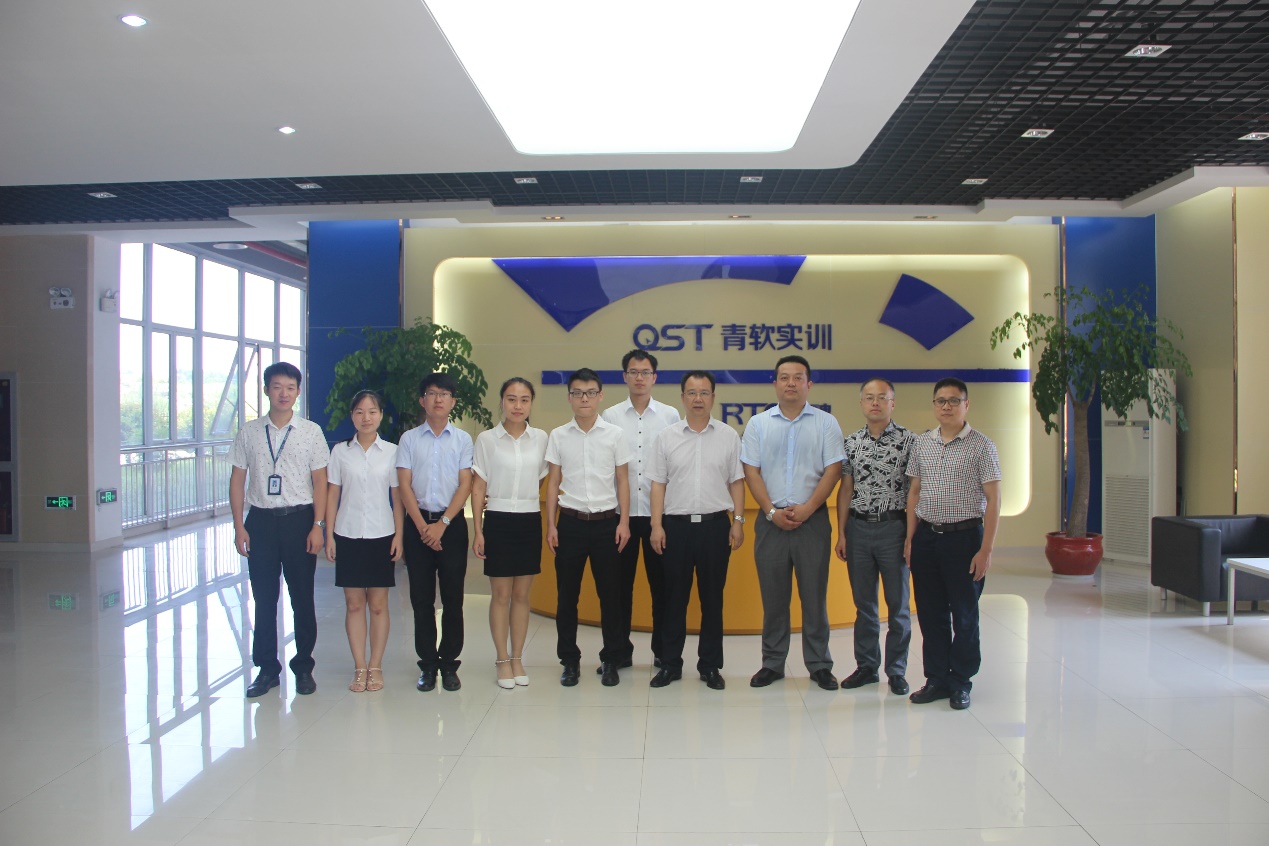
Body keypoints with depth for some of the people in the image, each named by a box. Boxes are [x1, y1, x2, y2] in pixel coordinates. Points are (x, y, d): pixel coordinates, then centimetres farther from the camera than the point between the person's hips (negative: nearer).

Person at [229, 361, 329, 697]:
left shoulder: (311, 431, 1)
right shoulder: (249, 432, 5)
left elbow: (320, 481, 0)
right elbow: (237, 480, 6)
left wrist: (318, 525, -7)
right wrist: (239, 526, 0)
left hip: (299, 519, -1)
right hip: (260, 519, 1)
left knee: (302, 597, 5)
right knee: (263, 598, 7)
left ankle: (303, 667, 19)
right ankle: (267, 669, 19)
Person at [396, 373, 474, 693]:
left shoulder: (462, 439, 5)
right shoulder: (409, 439, 6)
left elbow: (465, 484, -1)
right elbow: (404, 485, 1)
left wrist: (442, 524, -10)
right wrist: (422, 526, -8)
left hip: (452, 524, 0)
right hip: (418, 523, 1)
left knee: (452, 597, 2)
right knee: (421, 598, 4)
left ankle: (449, 663, 13)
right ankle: (427, 664, 14)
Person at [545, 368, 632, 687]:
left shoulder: (615, 434, 2)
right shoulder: (558, 436, 4)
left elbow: (622, 481, 4)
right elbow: (553, 482, 6)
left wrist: (624, 522, -2)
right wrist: (550, 525, 1)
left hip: (606, 521, -1)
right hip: (571, 522, 1)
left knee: (609, 592, 4)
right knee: (567, 593, 5)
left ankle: (611, 660, 17)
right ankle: (569, 659, 18)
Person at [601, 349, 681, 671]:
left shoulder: (670, 415, 5)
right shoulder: (610, 416, 5)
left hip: (659, 512, 0)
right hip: (621, 512, 1)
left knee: (661, 583, 6)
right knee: (621, 583, 7)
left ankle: (663, 651, 17)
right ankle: (620, 650, 18)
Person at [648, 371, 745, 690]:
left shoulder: (728, 436, 5)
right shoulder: (666, 437, 4)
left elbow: (736, 482, 6)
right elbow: (658, 484, 3)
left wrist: (738, 521, -2)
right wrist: (656, 526, -3)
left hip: (715, 524, 0)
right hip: (676, 524, 0)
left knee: (712, 598, 7)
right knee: (674, 597, 6)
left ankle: (710, 665, 18)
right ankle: (670, 663, 17)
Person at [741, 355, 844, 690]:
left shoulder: (826, 423, 4)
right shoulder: (758, 424, 7)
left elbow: (833, 470, -2)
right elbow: (751, 471, 2)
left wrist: (806, 509, -12)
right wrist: (772, 512, -8)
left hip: (812, 519, -1)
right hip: (771, 520, 1)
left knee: (814, 594, 4)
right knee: (773, 596, 7)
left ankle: (819, 664, 15)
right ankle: (772, 663, 17)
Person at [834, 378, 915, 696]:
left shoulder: (907, 440, -3)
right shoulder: (851, 442, 7)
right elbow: (845, 489, 8)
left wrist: (911, 535, -10)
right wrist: (841, 533, 3)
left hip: (893, 527, -3)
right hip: (858, 527, 3)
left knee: (898, 604, 5)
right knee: (864, 603, 11)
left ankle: (897, 671, 16)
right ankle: (866, 666, 22)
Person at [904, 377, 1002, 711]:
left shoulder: (981, 445, -4)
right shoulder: (921, 444, 8)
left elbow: (993, 499, -6)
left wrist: (986, 549, -11)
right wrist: (910, 538, 6)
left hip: (964, 536, -4)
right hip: (927, 536, 4)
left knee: (964, 614, 4)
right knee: (930, 612, 9)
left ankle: (960, 682, 18)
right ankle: (936, 679, 21)